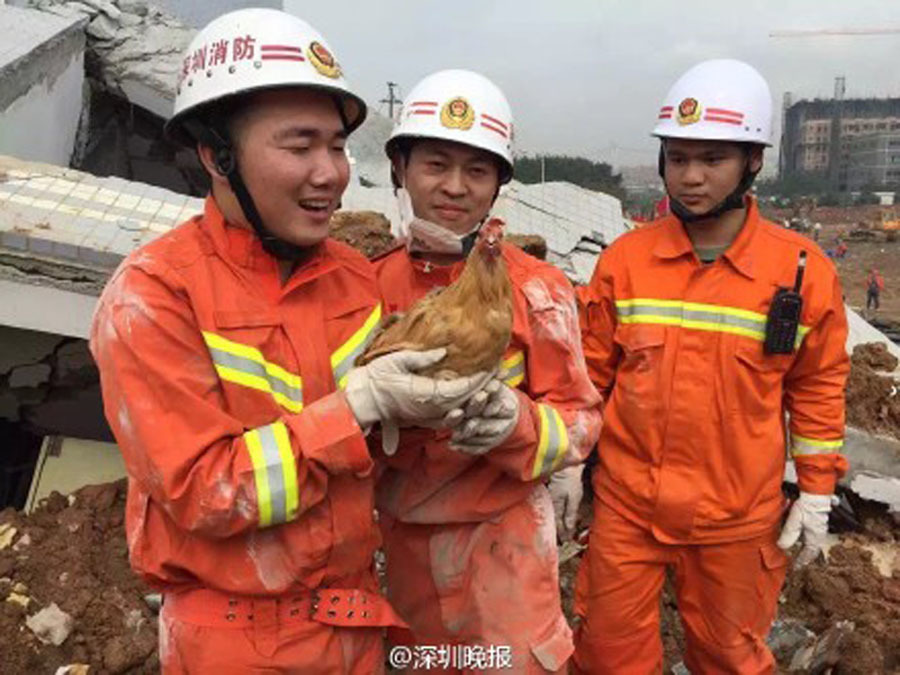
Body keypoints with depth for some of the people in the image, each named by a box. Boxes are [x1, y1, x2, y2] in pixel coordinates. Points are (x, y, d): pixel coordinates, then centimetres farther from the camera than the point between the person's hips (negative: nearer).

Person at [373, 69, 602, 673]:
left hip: (502, 531, -4)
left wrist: (517, 422, -31)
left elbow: (580, 417, -12)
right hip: (403, 532, 5)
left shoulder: (534, 287, -14)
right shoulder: (376, 283, -4)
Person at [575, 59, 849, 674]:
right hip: (626, 505, 1)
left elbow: (818, 386, 2)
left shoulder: (803, 269, -7)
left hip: (737, 514, 0)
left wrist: (817, 493, 4)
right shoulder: (624, 259, -6)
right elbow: (592, 372, 2)